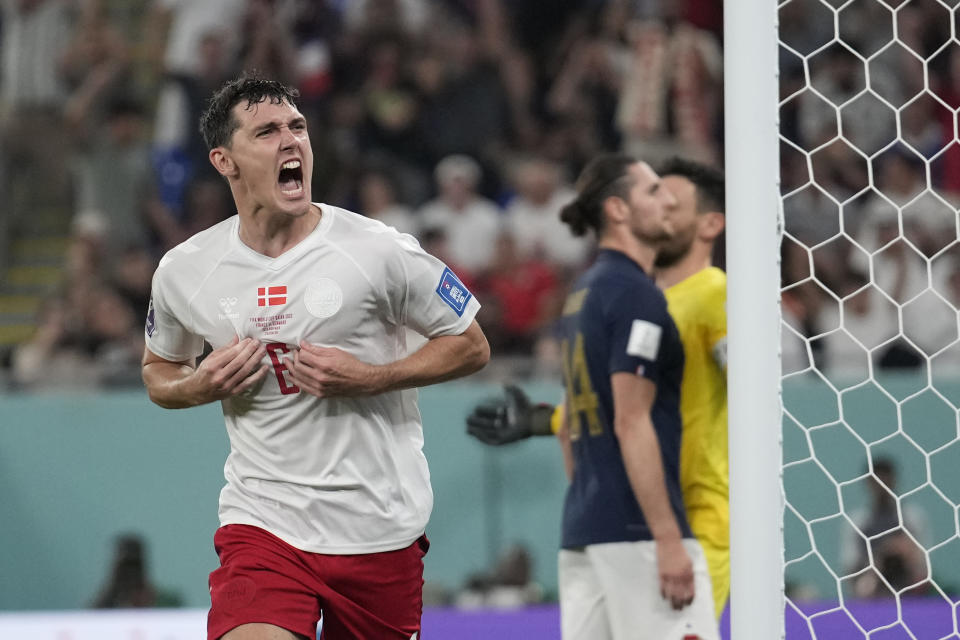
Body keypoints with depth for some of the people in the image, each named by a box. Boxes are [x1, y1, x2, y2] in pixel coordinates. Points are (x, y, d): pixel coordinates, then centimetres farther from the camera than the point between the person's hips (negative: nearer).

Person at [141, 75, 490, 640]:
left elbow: (471, 347, 1)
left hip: (380, 527, 0)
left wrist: (368, 378, -14)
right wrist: (199, 387, -4)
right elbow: (159, 369, 20)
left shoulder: (377, 249, -8)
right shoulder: (184, 271, 1)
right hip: (261, 524, 0)